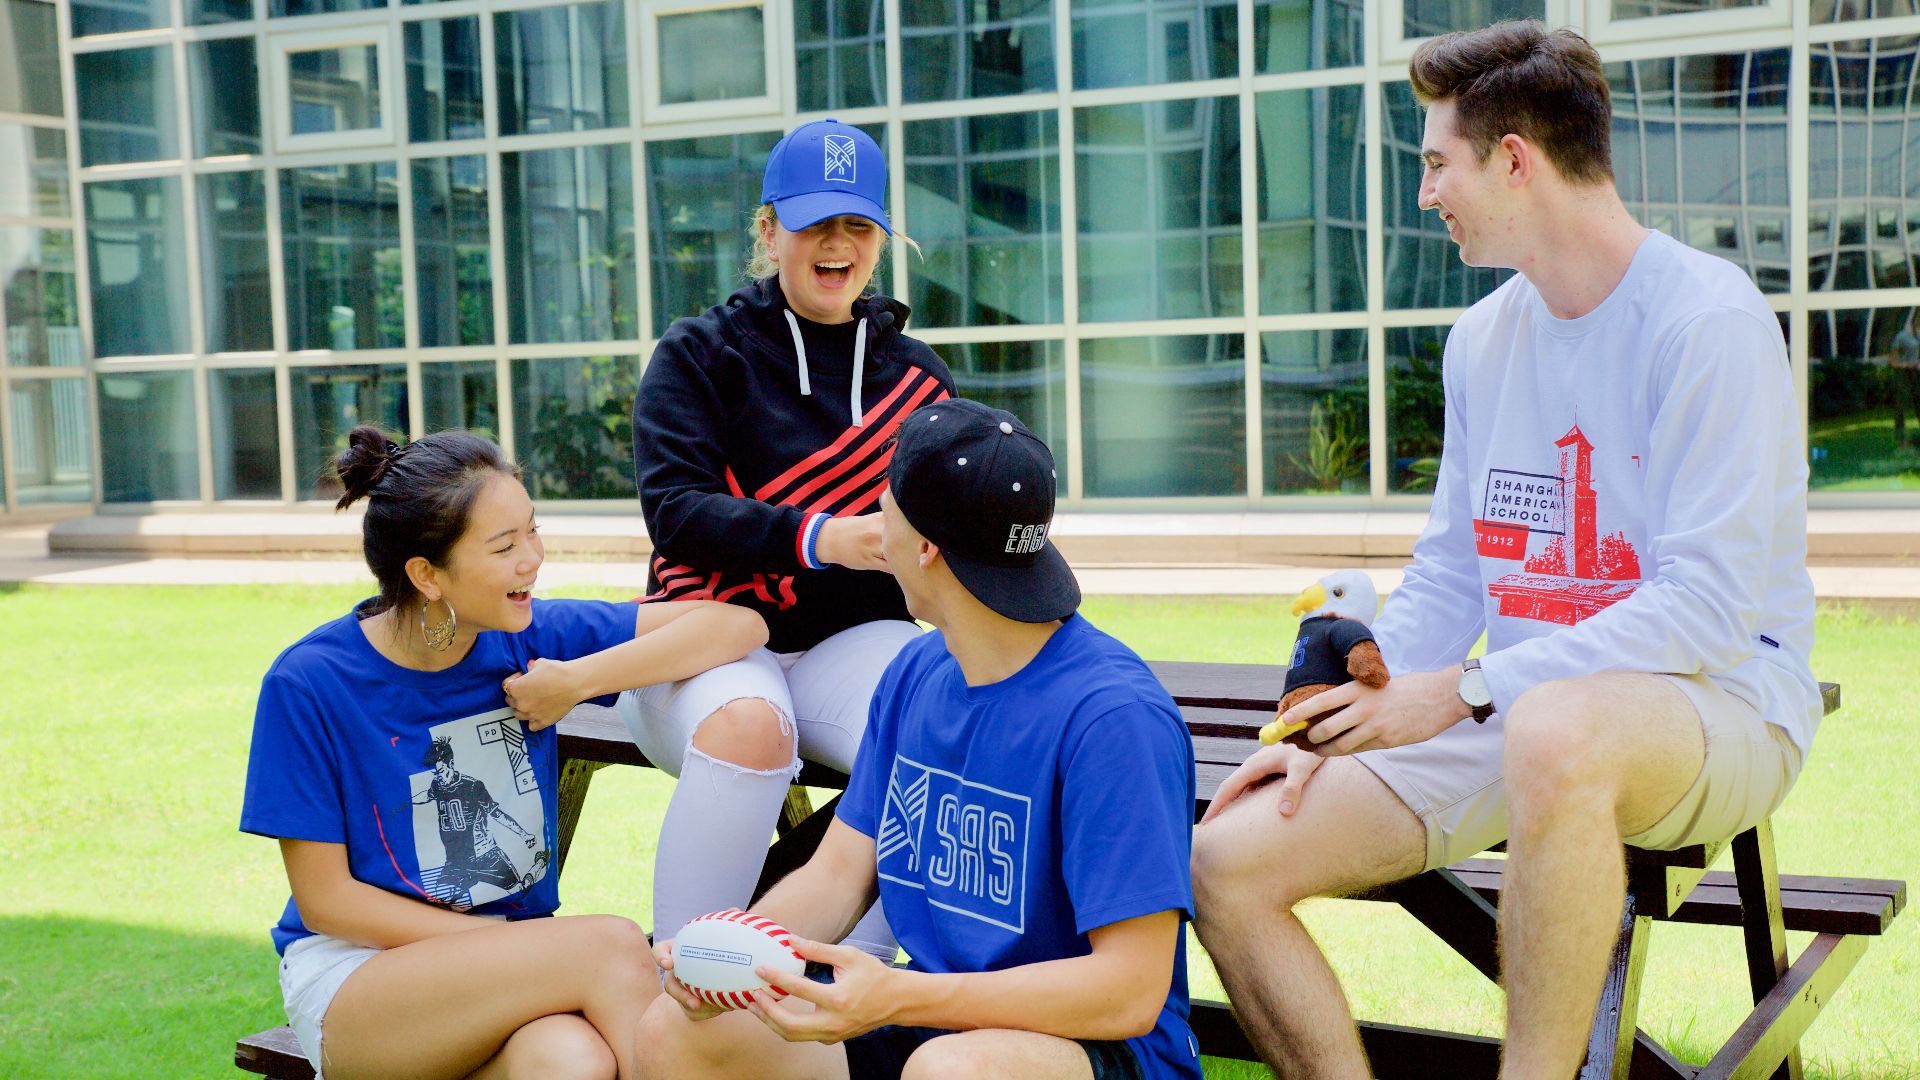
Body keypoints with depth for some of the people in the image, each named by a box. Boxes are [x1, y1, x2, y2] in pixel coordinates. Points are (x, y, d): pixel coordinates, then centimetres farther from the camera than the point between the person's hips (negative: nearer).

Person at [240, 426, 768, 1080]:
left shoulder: (526, 638, -2)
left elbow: (739, 626, -3)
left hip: (512, 959, 3)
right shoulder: (308, 684, -11)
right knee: (611, 944, -29)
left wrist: (577, 681, -15)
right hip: (353, 974, -3)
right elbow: (324, 900, -9)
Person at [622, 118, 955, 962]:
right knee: (748, 726, -37)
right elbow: (674, 509, -9)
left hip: (856, 639, 3)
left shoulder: (913, 371, 16)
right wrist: (820, 539, -23)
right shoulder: (701, 353, 6)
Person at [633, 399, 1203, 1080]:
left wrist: (897, 996, -33)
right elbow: (838, 872, 8)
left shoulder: (1113, 716, -21)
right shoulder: (915, 674, 6)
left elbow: (1131, 989, -24)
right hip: (934, 1016, 7)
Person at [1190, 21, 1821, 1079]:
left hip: (1720, 700, -6)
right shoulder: (1482, 339, 11)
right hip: (1515, 707, 7)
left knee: (1552, 728, -43)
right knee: (1226, 859, -10)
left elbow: (1710, 606, -18)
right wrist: (1332, 729, -1)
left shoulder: (1708, 320, -11)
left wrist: (1462, 691, -22)